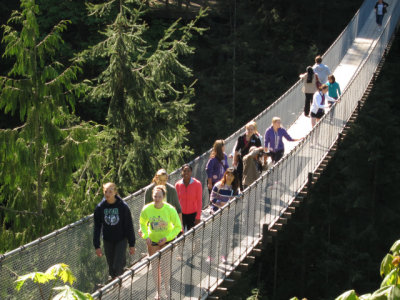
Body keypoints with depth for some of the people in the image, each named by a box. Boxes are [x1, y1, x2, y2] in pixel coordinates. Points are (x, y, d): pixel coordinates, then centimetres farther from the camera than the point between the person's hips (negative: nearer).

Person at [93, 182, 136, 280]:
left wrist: (132, 244, -4)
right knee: (111, 267, 10)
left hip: (121, 240, -3)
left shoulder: (123, 206, -12)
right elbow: (97, 228, 3)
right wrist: (97, 246, 1)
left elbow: (129, 226, -5)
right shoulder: (100, 208, -6)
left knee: (118, 267, -9)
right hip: (108, 241, 3)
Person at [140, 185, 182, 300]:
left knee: (165, 264, -9)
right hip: (152, 241, 2)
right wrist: (146, 236, -9)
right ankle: (158, 290, 30)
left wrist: (167, 237, -18)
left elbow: (178, 227, -8)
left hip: (167, 241, -2)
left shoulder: (170, 210, -19)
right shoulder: (147, 209, -13)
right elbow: (143, 223, 6)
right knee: (155, 266, 10)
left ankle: (167, 287, 16)